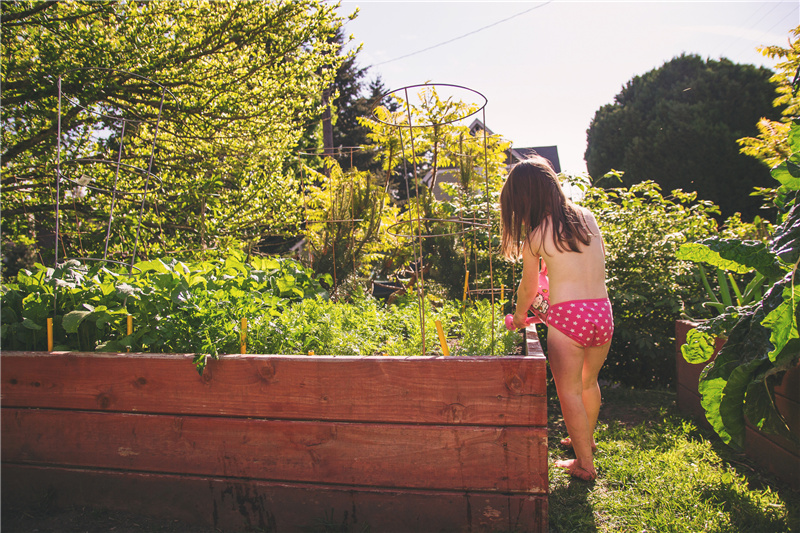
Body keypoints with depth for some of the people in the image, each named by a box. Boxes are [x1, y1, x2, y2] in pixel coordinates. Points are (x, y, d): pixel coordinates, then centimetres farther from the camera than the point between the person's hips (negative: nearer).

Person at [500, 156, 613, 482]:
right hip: (602, 311, 6)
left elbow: (528, 287, 5)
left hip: (567, 316, -6)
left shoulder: (535, 235, -5)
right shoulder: (587, 217, 7)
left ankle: (584, 464, 17)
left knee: (569, 391, 9)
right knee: (589, 382, 25)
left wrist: (520, 316, 24)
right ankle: (586, 440, 45)